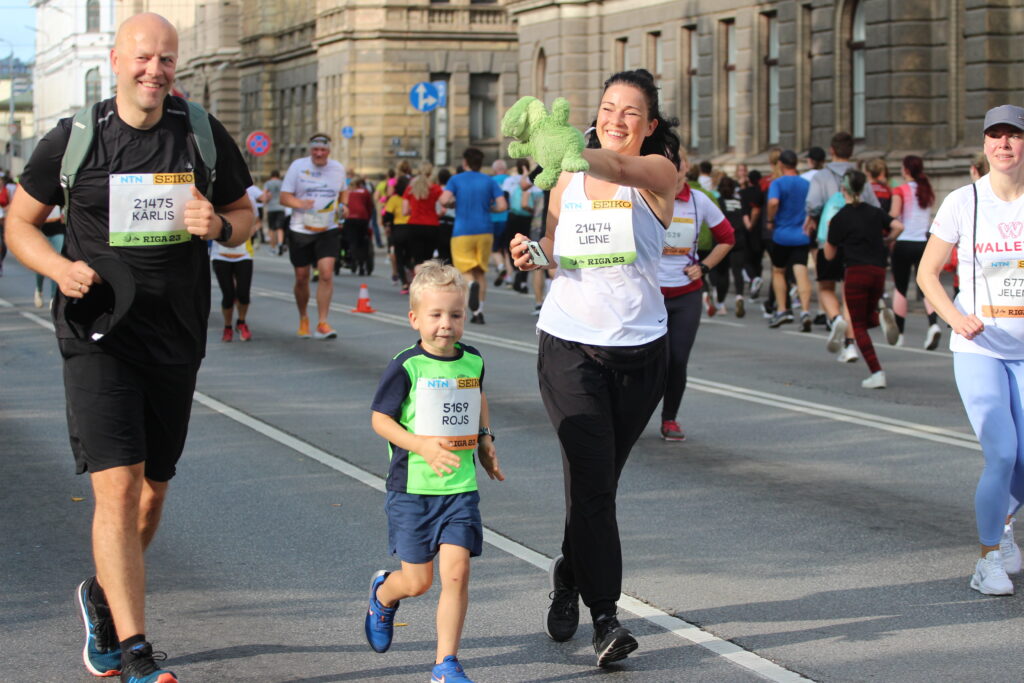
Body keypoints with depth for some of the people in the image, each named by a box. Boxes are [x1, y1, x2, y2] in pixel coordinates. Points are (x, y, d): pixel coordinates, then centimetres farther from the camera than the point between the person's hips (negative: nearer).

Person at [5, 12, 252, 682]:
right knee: (118, 486, -15)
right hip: (98, 338, -3)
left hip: (176, 342, 3)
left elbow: (245, 214, 14)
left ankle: (103, 596, 41)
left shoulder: (205, 137, 3)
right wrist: (61, 267, -12)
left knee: (152, 490, 13)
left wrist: (218, 226, -10)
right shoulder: (72, 140, -2)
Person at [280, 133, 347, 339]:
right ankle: (303, 318, 30)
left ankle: (322, 323, -14)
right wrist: (301, 204, -24)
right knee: (301, 278, 7)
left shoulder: (338, 168, 5)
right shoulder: (298, 166, -3)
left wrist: (343, 204, 0)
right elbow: (284, 197, -4)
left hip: (328, 231, 1)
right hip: (300, 230, -1)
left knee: (327, 273, -16)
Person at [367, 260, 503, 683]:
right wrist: (422, 445, -21)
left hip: (461, 488, 3)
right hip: (413, 488, -3)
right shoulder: (407, 367, -11)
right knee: (418, 582, 7)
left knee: (456, 573, -9)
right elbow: (380, 419, -8)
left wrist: (485, 438, 15)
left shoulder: (472, 360, 4)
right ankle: (383, 593, 43)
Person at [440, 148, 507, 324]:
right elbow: (502, 206, -3)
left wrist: (454, 204, 7)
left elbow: (444, 200, -15)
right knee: (481, 272, 12)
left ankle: (471, 284, -38)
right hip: (484, 231, 2)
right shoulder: (489, 181, 6)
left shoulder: (456, 180, 0)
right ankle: (478, 312, 9)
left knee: (466, 271, -2)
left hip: (462, 232, -2)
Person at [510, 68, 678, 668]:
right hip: (570, 345, 1)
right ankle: (605, 616, -9)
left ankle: (570, 579, 35)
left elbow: (618, 167, -29)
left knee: (601, 481, 12)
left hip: (640, 350, -1)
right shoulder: (568, 182, 7)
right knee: (591, 478, -11)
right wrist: (530, 254, -5)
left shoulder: (658, 173, -5)